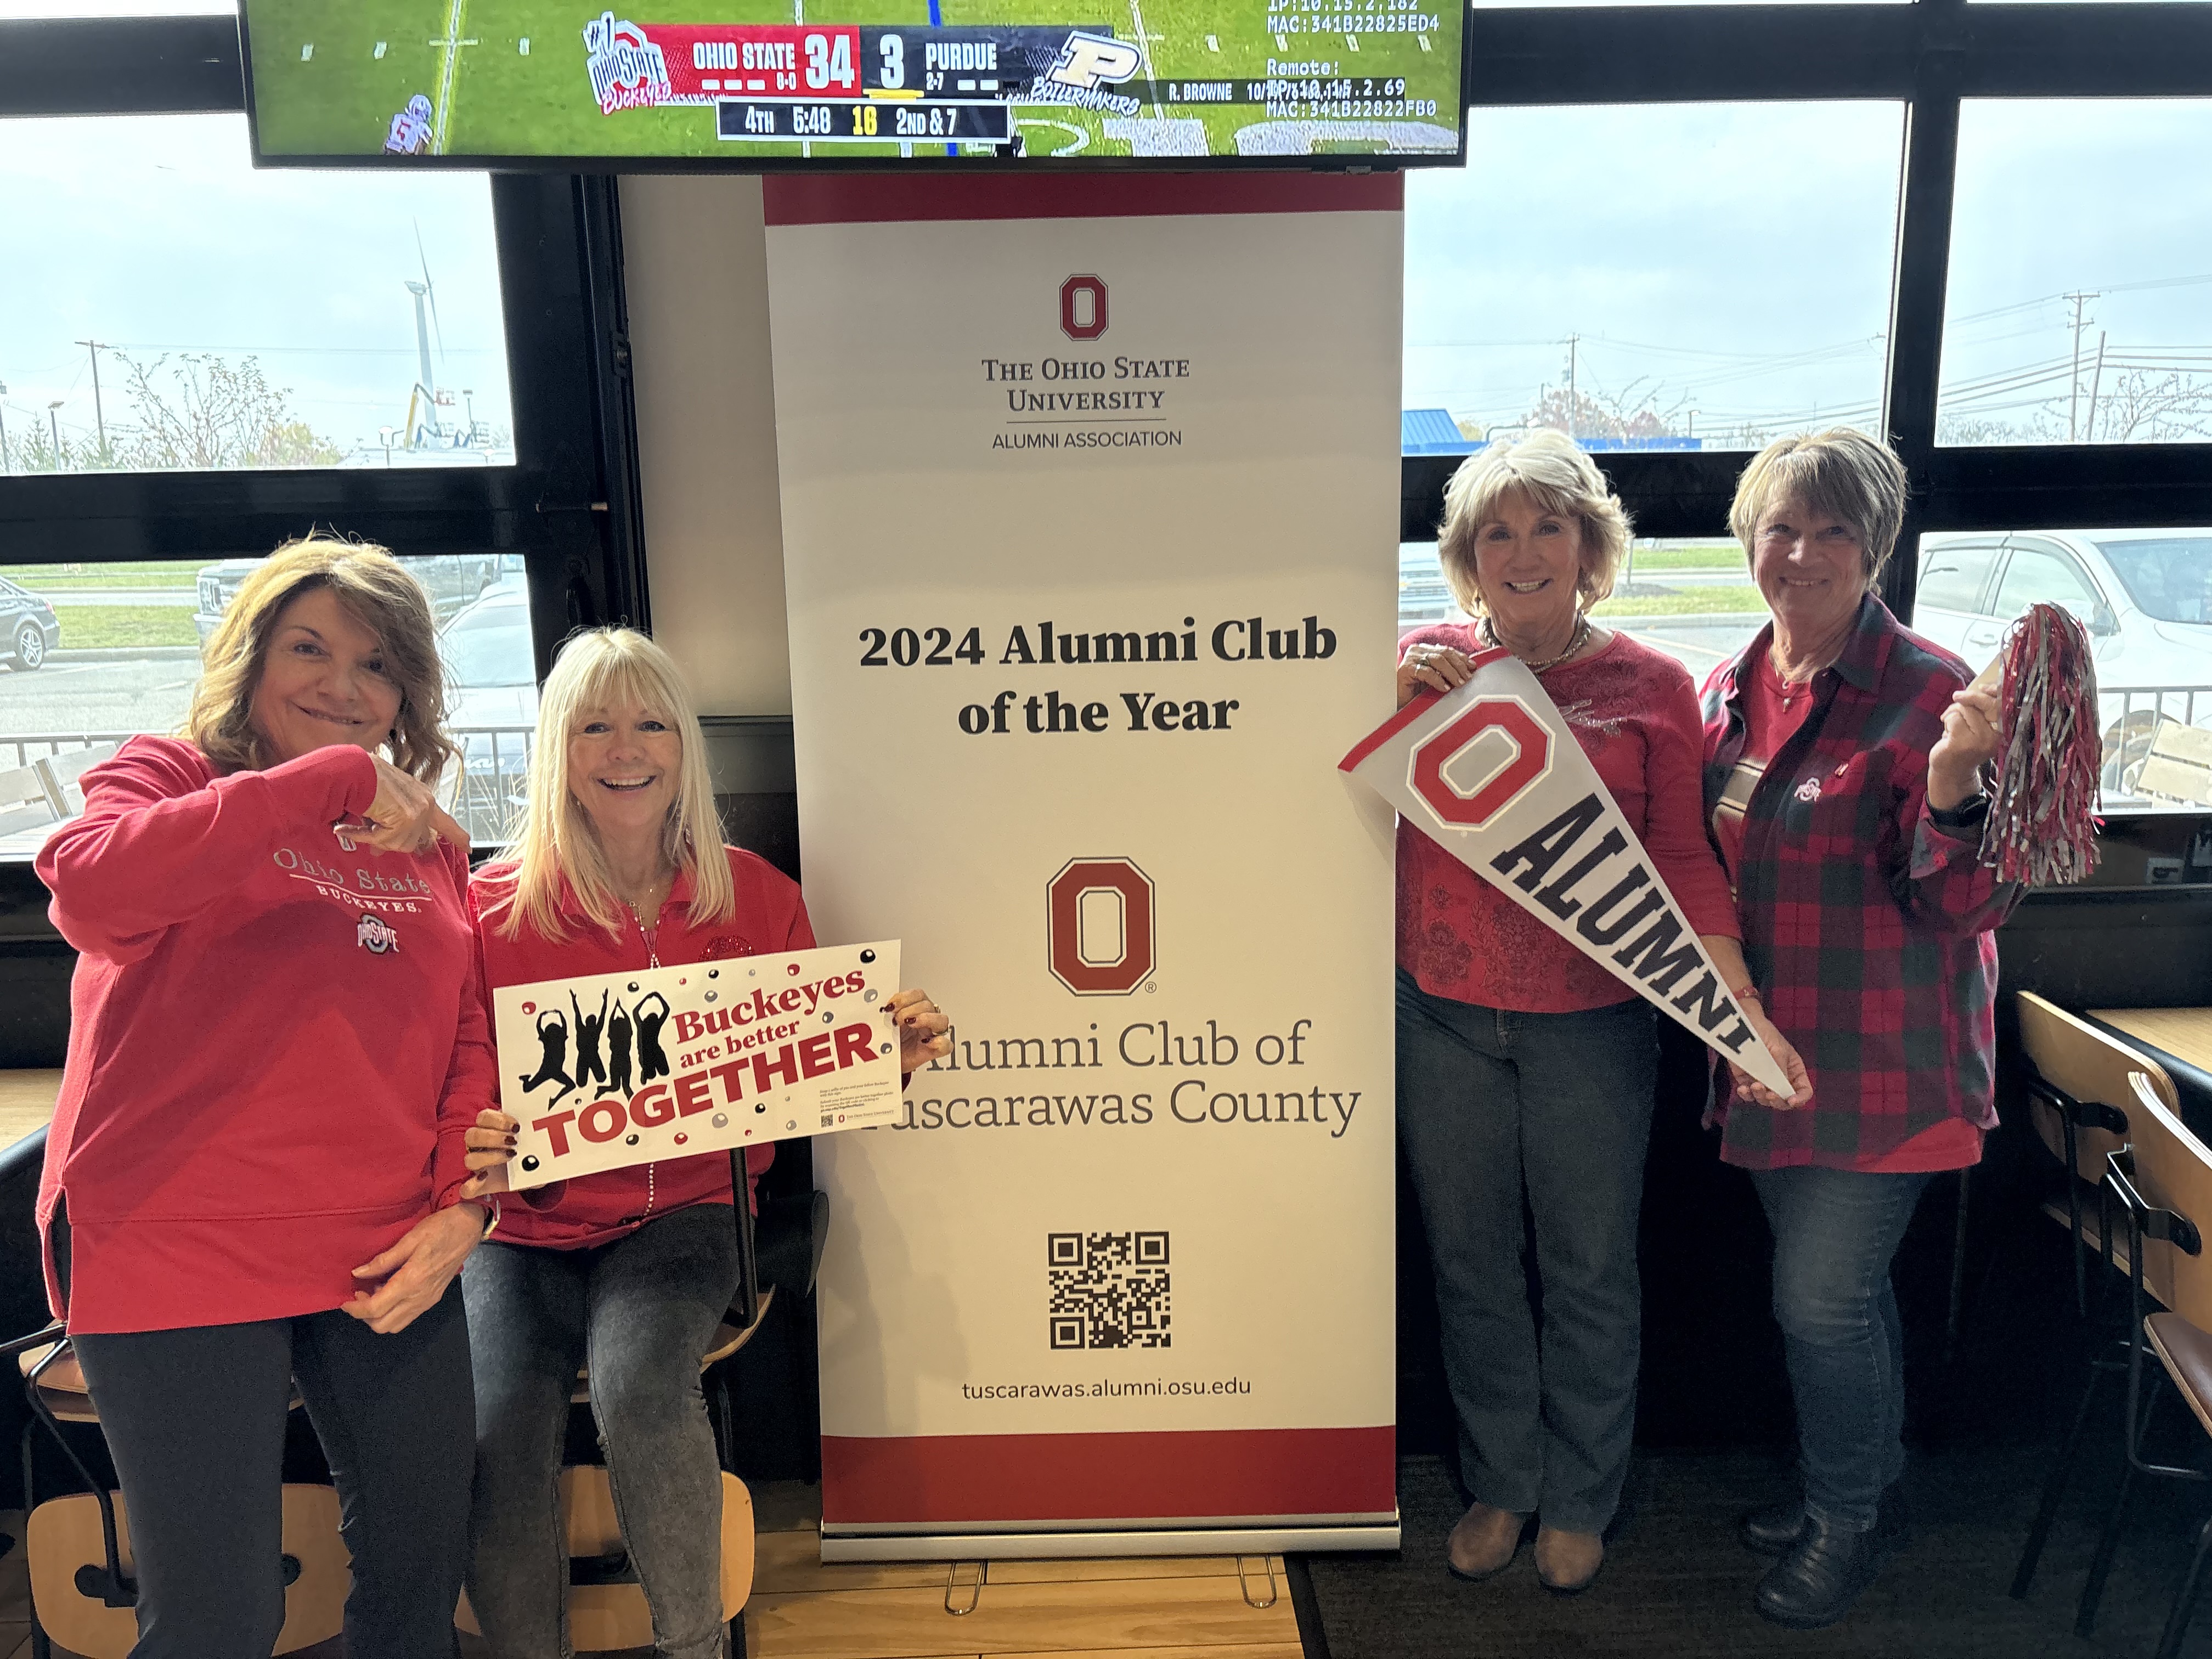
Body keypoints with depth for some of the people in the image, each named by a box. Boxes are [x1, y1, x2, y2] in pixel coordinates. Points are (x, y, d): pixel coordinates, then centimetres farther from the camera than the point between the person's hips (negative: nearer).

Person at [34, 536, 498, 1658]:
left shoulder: (428, 844, 13)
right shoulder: (168, 777, 1)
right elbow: (89, 888, -22)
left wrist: (464, 1206, -1)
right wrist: (335, 780, -22)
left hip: (390, 1261, 5)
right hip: (182, 1258, -4)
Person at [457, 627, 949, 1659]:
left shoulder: (754, 896, -1)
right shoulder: (494, 908, -6)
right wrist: (470, 1146, -23)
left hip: (682, 1211, 0)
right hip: (524, 1226, 1)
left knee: (640, 1382, -29)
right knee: (498, 1447, -23)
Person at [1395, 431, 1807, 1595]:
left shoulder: (1651, 686, -1)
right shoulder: (1426, 659, 0)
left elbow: (1684, 863, -2)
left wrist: (1744, 1011, -12)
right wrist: (1396, 701, -16)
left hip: (1592, 1023, -1)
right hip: (1444, 1016, 1)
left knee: (1589, 1270, 14)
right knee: (1471, 1266, 15)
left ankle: (1579, 1499, 36)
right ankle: (1499, 1483, 37)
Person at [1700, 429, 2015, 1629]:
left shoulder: (1928, 693, -16)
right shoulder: (1728, 691, 3)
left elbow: (1965, 907, -19)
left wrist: (1954, 778, -36)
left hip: (1883, 1065, -6)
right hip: (1769, 1050, 6)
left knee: (1820, 1295, 2)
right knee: (1842, 1284, 21)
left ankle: (1846, 1521, 28)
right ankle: (1870, 1486, 43)